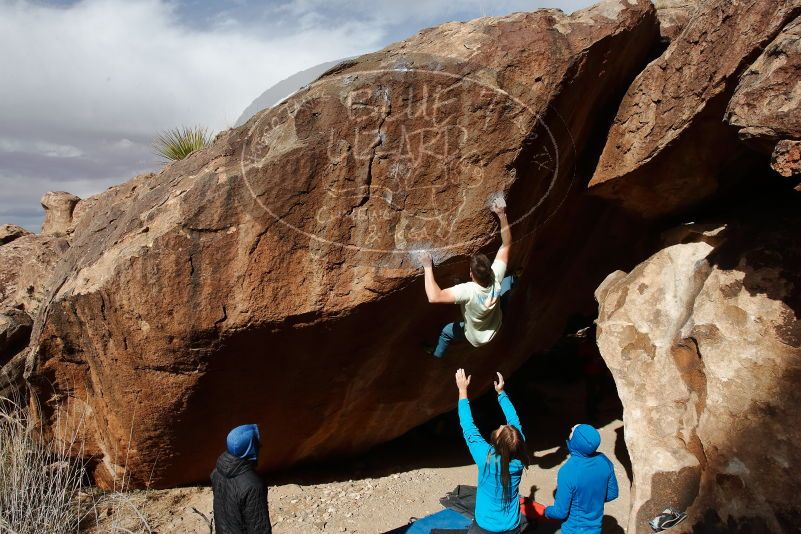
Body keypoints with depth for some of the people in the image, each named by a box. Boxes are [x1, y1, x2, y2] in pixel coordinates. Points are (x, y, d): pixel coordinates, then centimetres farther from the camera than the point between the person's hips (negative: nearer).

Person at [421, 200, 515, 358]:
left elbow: (434, 297, -57)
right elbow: (506, 244, -26)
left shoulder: (468, 291, -47)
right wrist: (502, 215, -30)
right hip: (497, 329, 3)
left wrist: (428, 267, -48)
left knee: (446, 331, 28)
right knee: (510, 279, 14)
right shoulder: (496, 279, -34)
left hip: (478, 338, -3)